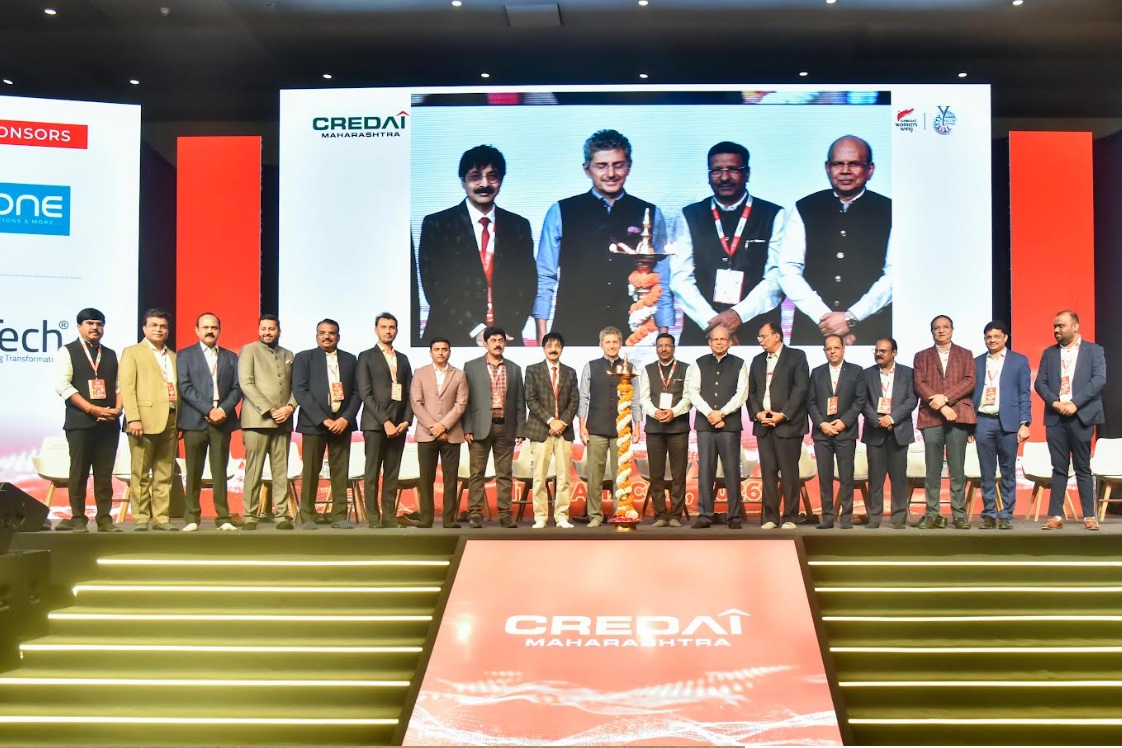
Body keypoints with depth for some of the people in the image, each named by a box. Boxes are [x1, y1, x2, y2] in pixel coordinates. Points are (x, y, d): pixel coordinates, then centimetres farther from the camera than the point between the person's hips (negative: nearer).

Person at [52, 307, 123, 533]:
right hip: (79, 422, -4)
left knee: (105, 473, 3)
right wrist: (92, 409, -13)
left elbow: (120, 385, 14)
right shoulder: (67, 352, 4)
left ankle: (105, 519, 6)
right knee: (79, 472, -1)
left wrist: (117, 408, -6)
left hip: (109, 422, 4)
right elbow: (62, 385, -7)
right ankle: (78, 519, 5)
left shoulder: (110, 355, 18)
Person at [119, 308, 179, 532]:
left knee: (165, 474, 5)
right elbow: (126, 388, -4)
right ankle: (141, 518, 4)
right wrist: (133, 418, -15)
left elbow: (179, 388, 16)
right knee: (141, 474, 0)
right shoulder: (132, 353, 6)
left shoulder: (173, 357, 21)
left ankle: (161, 518, 8)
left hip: (170, 420, 5)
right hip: (145, 420, -4)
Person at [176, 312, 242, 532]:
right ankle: (192, 518, 5)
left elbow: (237, 388, 8)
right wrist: (208, 410, -12)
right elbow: (185, 388, -3)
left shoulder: (230, 357, 15)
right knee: (193, 472, 1)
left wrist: (223, 409, -9)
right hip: (195, 421, -2)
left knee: (220, 471, 1)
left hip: (223, 420, 2)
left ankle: (223, 518, 2)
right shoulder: (185, 355, 8)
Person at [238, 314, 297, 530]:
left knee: (281, 471, 2)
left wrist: (290, 407, -6)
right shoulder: (249, 350, 6)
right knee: (254, 470, -4)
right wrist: (269, 410, -12)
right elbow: (246, 383, -5)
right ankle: (250, 516, 0)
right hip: (257, 420, -4)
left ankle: (282, 515, 3)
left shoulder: (288, 355, 19)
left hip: (283, 421, 4)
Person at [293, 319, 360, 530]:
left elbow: (357, 392, 8)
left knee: (340, 471, 2)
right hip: (314, 423, -2)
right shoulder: (304, 358, 4)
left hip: (342, 422, 2)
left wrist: (346, 418, -7)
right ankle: (308, 516, 6)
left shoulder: (350, 360, 13)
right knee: (310, 472, 0)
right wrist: (323, 419, -13)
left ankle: (339, 516, 5)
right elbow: (300, 391, -6)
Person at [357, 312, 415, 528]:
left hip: (398, 424, 4)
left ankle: (389, 517, 8)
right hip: (375, 423, -4)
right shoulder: (366, 357, 3)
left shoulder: (403, 359, 18)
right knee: (372, 473, -3)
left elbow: (409, 393, 14)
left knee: (392, 474, 5)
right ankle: (373, 519, -1)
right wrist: (385, 421, -12)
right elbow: (365, 393, -6)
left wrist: (406, 421, -1)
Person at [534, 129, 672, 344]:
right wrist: (542, 336, -2)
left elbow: (662, 282, 9)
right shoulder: (561, 213, 5)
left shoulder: (650, 215, 9)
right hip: (573, 333, -1)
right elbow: (544, 278, 4)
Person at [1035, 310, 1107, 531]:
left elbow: (1099, 379, -8)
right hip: (1055, 416, 2)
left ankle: (1089, 516, 6)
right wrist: (1054, 402, -12)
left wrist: (1075, 403, -16)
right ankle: (1056, 515, 3)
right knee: (1059, 468, 3)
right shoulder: (1049, 353, 13)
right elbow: (1040, 382, 6)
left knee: (1083, 467, 1)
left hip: (1081, 416, -2)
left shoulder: (1094, 350, 4)